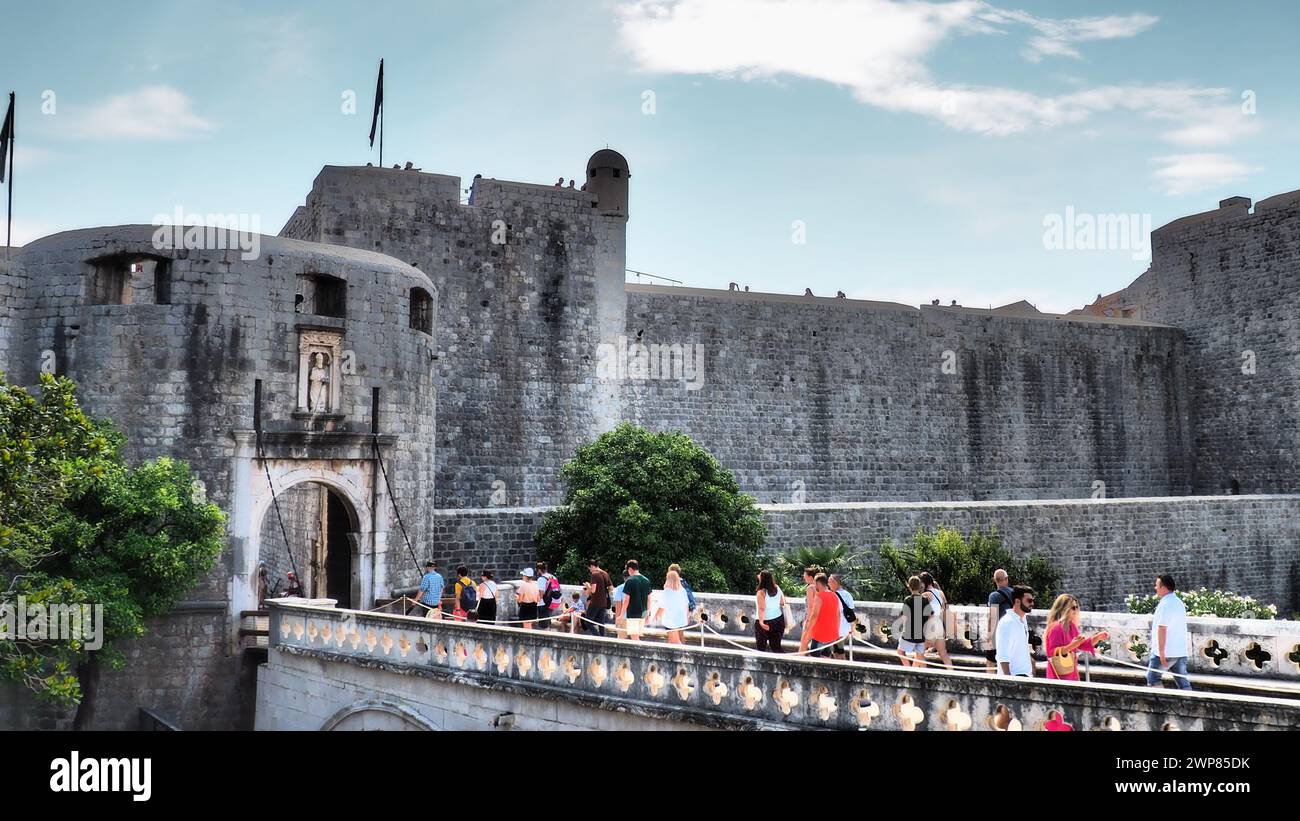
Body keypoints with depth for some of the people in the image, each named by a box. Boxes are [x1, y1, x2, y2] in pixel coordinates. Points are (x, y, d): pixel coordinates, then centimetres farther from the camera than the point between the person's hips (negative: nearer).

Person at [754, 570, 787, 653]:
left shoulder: (761, 592, -17)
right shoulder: (777, 589, -1)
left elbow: (762, 608, -28)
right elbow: (783, 603, 9)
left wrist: (761, 621, -36)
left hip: (765, 623, -5)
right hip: (778, 620, 5)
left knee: (761, 647, 10)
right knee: (776, 646, 12)